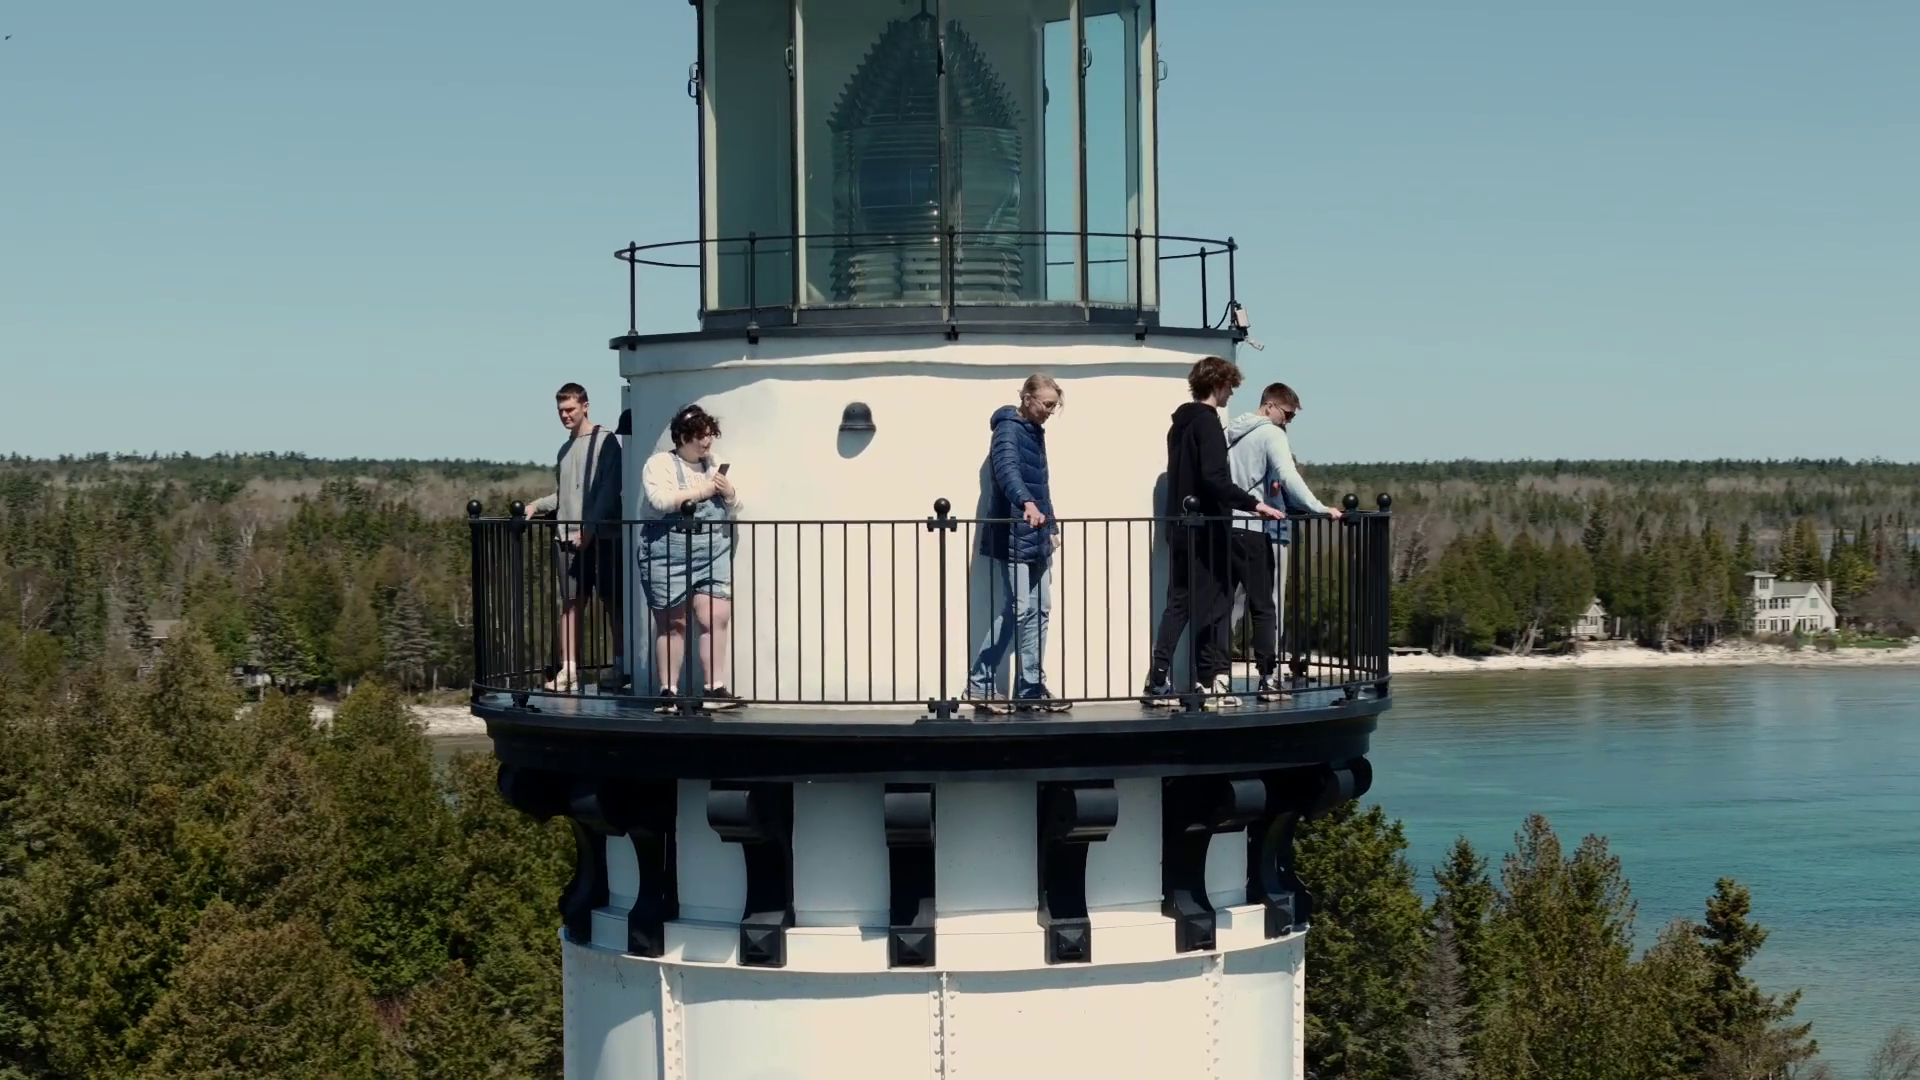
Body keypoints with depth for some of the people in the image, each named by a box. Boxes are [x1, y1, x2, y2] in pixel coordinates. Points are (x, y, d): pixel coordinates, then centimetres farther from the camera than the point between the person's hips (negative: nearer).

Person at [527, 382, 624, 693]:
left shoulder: (604, 441, -4)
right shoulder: (565, 449, 19)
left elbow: (609, 490, -12)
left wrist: (589, 528, -17)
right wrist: (537, 505, 7)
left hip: (601, 536, -7)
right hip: (569, 538, 7)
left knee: (613, 602, -1)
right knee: (570, 603, 3)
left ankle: (621, 668, 3)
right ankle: (569, 671, 2)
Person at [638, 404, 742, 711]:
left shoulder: (713, 466, 16)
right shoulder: (660, 464, -1)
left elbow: (734, 509, 20)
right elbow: (659, 501, -19)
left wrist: (729, 493, -2)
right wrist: (701, 492, -14)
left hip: (713, 555, 5)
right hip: (669, 555, -5)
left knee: (717, 618, -6)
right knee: (672, 624, -2)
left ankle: (715, 688, -3)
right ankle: (668, 692, 3)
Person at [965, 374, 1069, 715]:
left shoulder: (1035, 431, 17)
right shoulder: (1009, 429, -11)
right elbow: (1007, 468, -30)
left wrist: (1050, 524, 20)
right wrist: (1027, 503, -47)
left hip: (1035, 536, 9)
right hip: (1013, 535, -9)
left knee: (1040, 610, 7)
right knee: (1018, 611, -9)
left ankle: (1031, 689, 11)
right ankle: (979, 685, -2)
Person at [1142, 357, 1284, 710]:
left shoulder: (1181, 422, 15)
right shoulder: (1207, 422, -12)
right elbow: (1214, 478, -23)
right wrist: (1253, 504, -22)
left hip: (1181, 525, 9)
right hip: (1205, 527, -9)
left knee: (1179, 602, 9)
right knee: (1211, 605, -2)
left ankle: (1159, 681, 3)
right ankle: (1208, 682, 0)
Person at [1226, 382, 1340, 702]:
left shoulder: (1229, 433, 15)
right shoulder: (1271, 434, -7)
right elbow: (1289, 478, -20)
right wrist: (1320, 509, -22)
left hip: (1227, 526, 6)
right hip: (1261, 530, -6)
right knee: (1268, 607, -1)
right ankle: (1269, 680, -4)